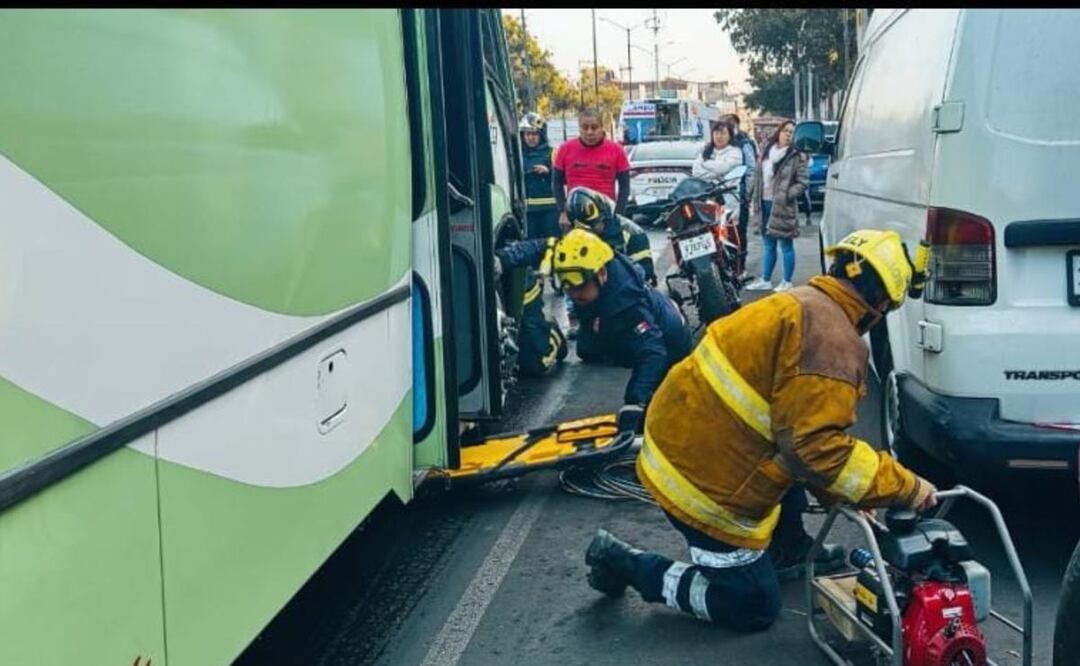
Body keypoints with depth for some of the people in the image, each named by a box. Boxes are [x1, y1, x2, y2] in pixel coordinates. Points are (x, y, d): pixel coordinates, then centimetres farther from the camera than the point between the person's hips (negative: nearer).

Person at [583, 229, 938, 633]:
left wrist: (840, 494, 23)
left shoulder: (800, 305, 9)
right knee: (754, 610, 10)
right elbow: (814, 448, -26)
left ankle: (789, 554, 40)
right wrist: (907, 488, -16)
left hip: (680, 437, 9)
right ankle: (627, 565, 9)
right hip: (705, 482, -9)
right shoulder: (832, 342, -20)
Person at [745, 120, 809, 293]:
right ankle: (765, 280, 26)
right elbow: (758, 177, 16)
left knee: (786, 245, 3)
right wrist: (753, 199, 11)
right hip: (764, 204, 6)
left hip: (783, 207, -6)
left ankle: (787, 282, 12)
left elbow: (803, 182, -11)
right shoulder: (767, 152, 11)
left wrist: (786, 196, -20)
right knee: (768, 245, 16)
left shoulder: (798, 156, -7)